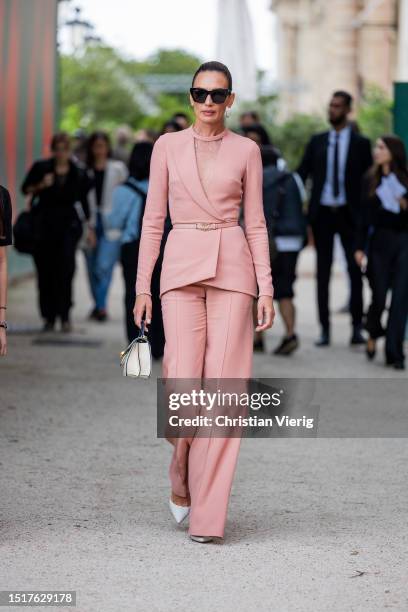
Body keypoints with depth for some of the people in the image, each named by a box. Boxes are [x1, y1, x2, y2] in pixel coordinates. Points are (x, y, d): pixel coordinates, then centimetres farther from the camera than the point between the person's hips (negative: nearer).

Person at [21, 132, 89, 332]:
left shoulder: (78, 174, 5)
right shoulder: (40, 167, 2)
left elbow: (84, 201, 11)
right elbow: (26, 188, 8)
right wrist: (41, 185, -11)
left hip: (68, 225, -1)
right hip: (44, 224, 1)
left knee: (65, 269, -12)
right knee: (45, 272, 1)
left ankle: (64, 317, -7)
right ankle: (49, 317, 10)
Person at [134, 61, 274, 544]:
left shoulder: (246, 151, 7)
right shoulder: (168, 147, 8)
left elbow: (255, 223, 7)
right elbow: (153, 219, 8)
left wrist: (266, 288, 0)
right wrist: (142, 285, 3)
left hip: (232, 268, 0)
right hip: (182, 267, 0)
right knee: (182, 384, -10)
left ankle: (207, 514, 1)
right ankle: (181, 477, 21)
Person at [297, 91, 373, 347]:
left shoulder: (360, 143, 3)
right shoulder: (317, 142, 9)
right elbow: (302, 173, 7)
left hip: (349, 214, -2)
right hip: (322, 212, 2)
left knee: (355, 270, -1)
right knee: (323, 272, 4)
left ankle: (357, 327, 6)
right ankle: (325, 330, 8)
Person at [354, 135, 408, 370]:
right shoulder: (371, 180, 7)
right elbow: (365, 216, 7)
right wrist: (360, 247, 2)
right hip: (380, 241, 1)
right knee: (379, 296, 3)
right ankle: (373, 335, 32)